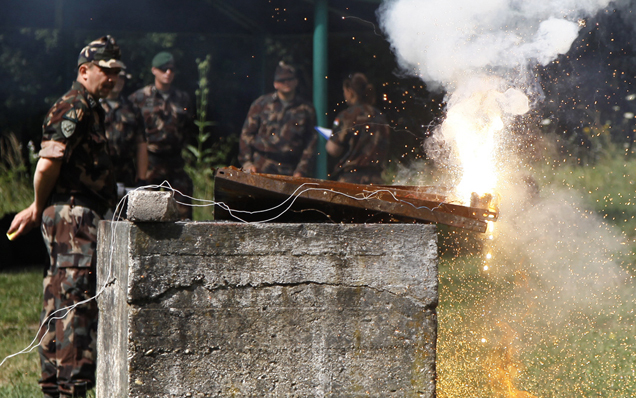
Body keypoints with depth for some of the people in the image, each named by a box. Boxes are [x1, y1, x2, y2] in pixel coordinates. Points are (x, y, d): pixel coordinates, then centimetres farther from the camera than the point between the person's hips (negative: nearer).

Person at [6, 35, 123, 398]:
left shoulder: (90, 109, 21)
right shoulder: (73, 108, -13)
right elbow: (47, 165, -21)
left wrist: (39, 211, 17)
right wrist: (39, 209, -7)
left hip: (83, 217, 11)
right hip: (73, 217, -11)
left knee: (62, 302, 13)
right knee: (75, 300, -11)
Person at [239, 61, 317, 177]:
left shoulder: (306, 109, 11)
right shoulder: (262, 104, 11)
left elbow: (311, 143, 8)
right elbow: (246, 134, 10)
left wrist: (301, 171, -2)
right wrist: (247, 163, 1)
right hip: (261, 169, 0)